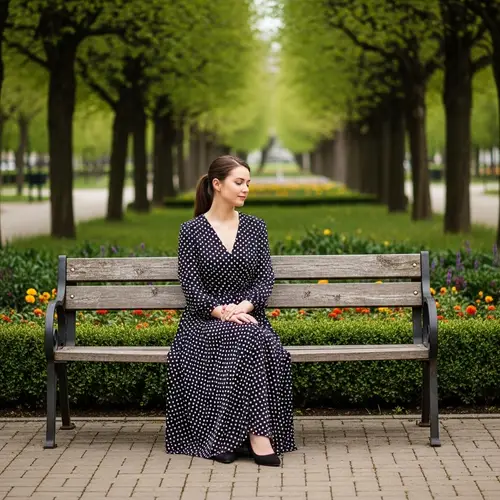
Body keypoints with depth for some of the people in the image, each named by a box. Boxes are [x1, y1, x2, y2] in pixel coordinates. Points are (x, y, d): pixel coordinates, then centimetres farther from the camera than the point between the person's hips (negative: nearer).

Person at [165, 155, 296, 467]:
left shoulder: (256, 227, 11)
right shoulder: (192, 230, 2)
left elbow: (266, 278, 3)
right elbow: (191, 284, -5)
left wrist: (243, 307, -16)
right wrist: (222, 312, -21)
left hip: (248, 316, 3)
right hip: (206, 320, -3)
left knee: (273, 355, -33)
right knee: (247, 337, -36)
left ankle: (229, 438, -32)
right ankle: (257, 433, -36)